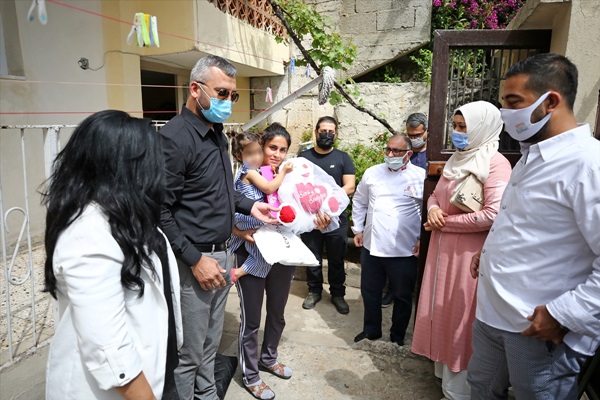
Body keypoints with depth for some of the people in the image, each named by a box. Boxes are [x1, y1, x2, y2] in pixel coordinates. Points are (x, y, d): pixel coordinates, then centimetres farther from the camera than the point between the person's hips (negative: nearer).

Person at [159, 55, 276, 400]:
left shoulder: (217, 133, 11)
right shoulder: (175, 138, -17)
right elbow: (160, 212, -19)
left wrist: (249, 205, 6)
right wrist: (195, 260, -18)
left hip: (222, 253, 8)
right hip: (194, 260, -8)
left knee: (211, 343, 21)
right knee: (189, 352, 8)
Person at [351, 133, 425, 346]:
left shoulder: (421, 177, -6)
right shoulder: (372, 173, 6)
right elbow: (359, 203, 16)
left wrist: (422, 239, -6)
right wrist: (358, 229, 13)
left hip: (404, 250, -3)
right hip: (372, 246, 4)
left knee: (402, 296, 13)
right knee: (370, 292, 17)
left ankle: (398, 336, 34)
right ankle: (371, 330, 38)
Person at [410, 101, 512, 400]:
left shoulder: (495, 163, -14)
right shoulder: (456, 159, 11)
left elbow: (493, 215, -24)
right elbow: (435, 194, 19)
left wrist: (445, 222, -14)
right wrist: (433, 209, -6)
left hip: (469, 252, -7)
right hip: (442, 248, 8)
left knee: (461, 318, 4)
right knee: (442, 312, 17)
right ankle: (444, 368, 36)